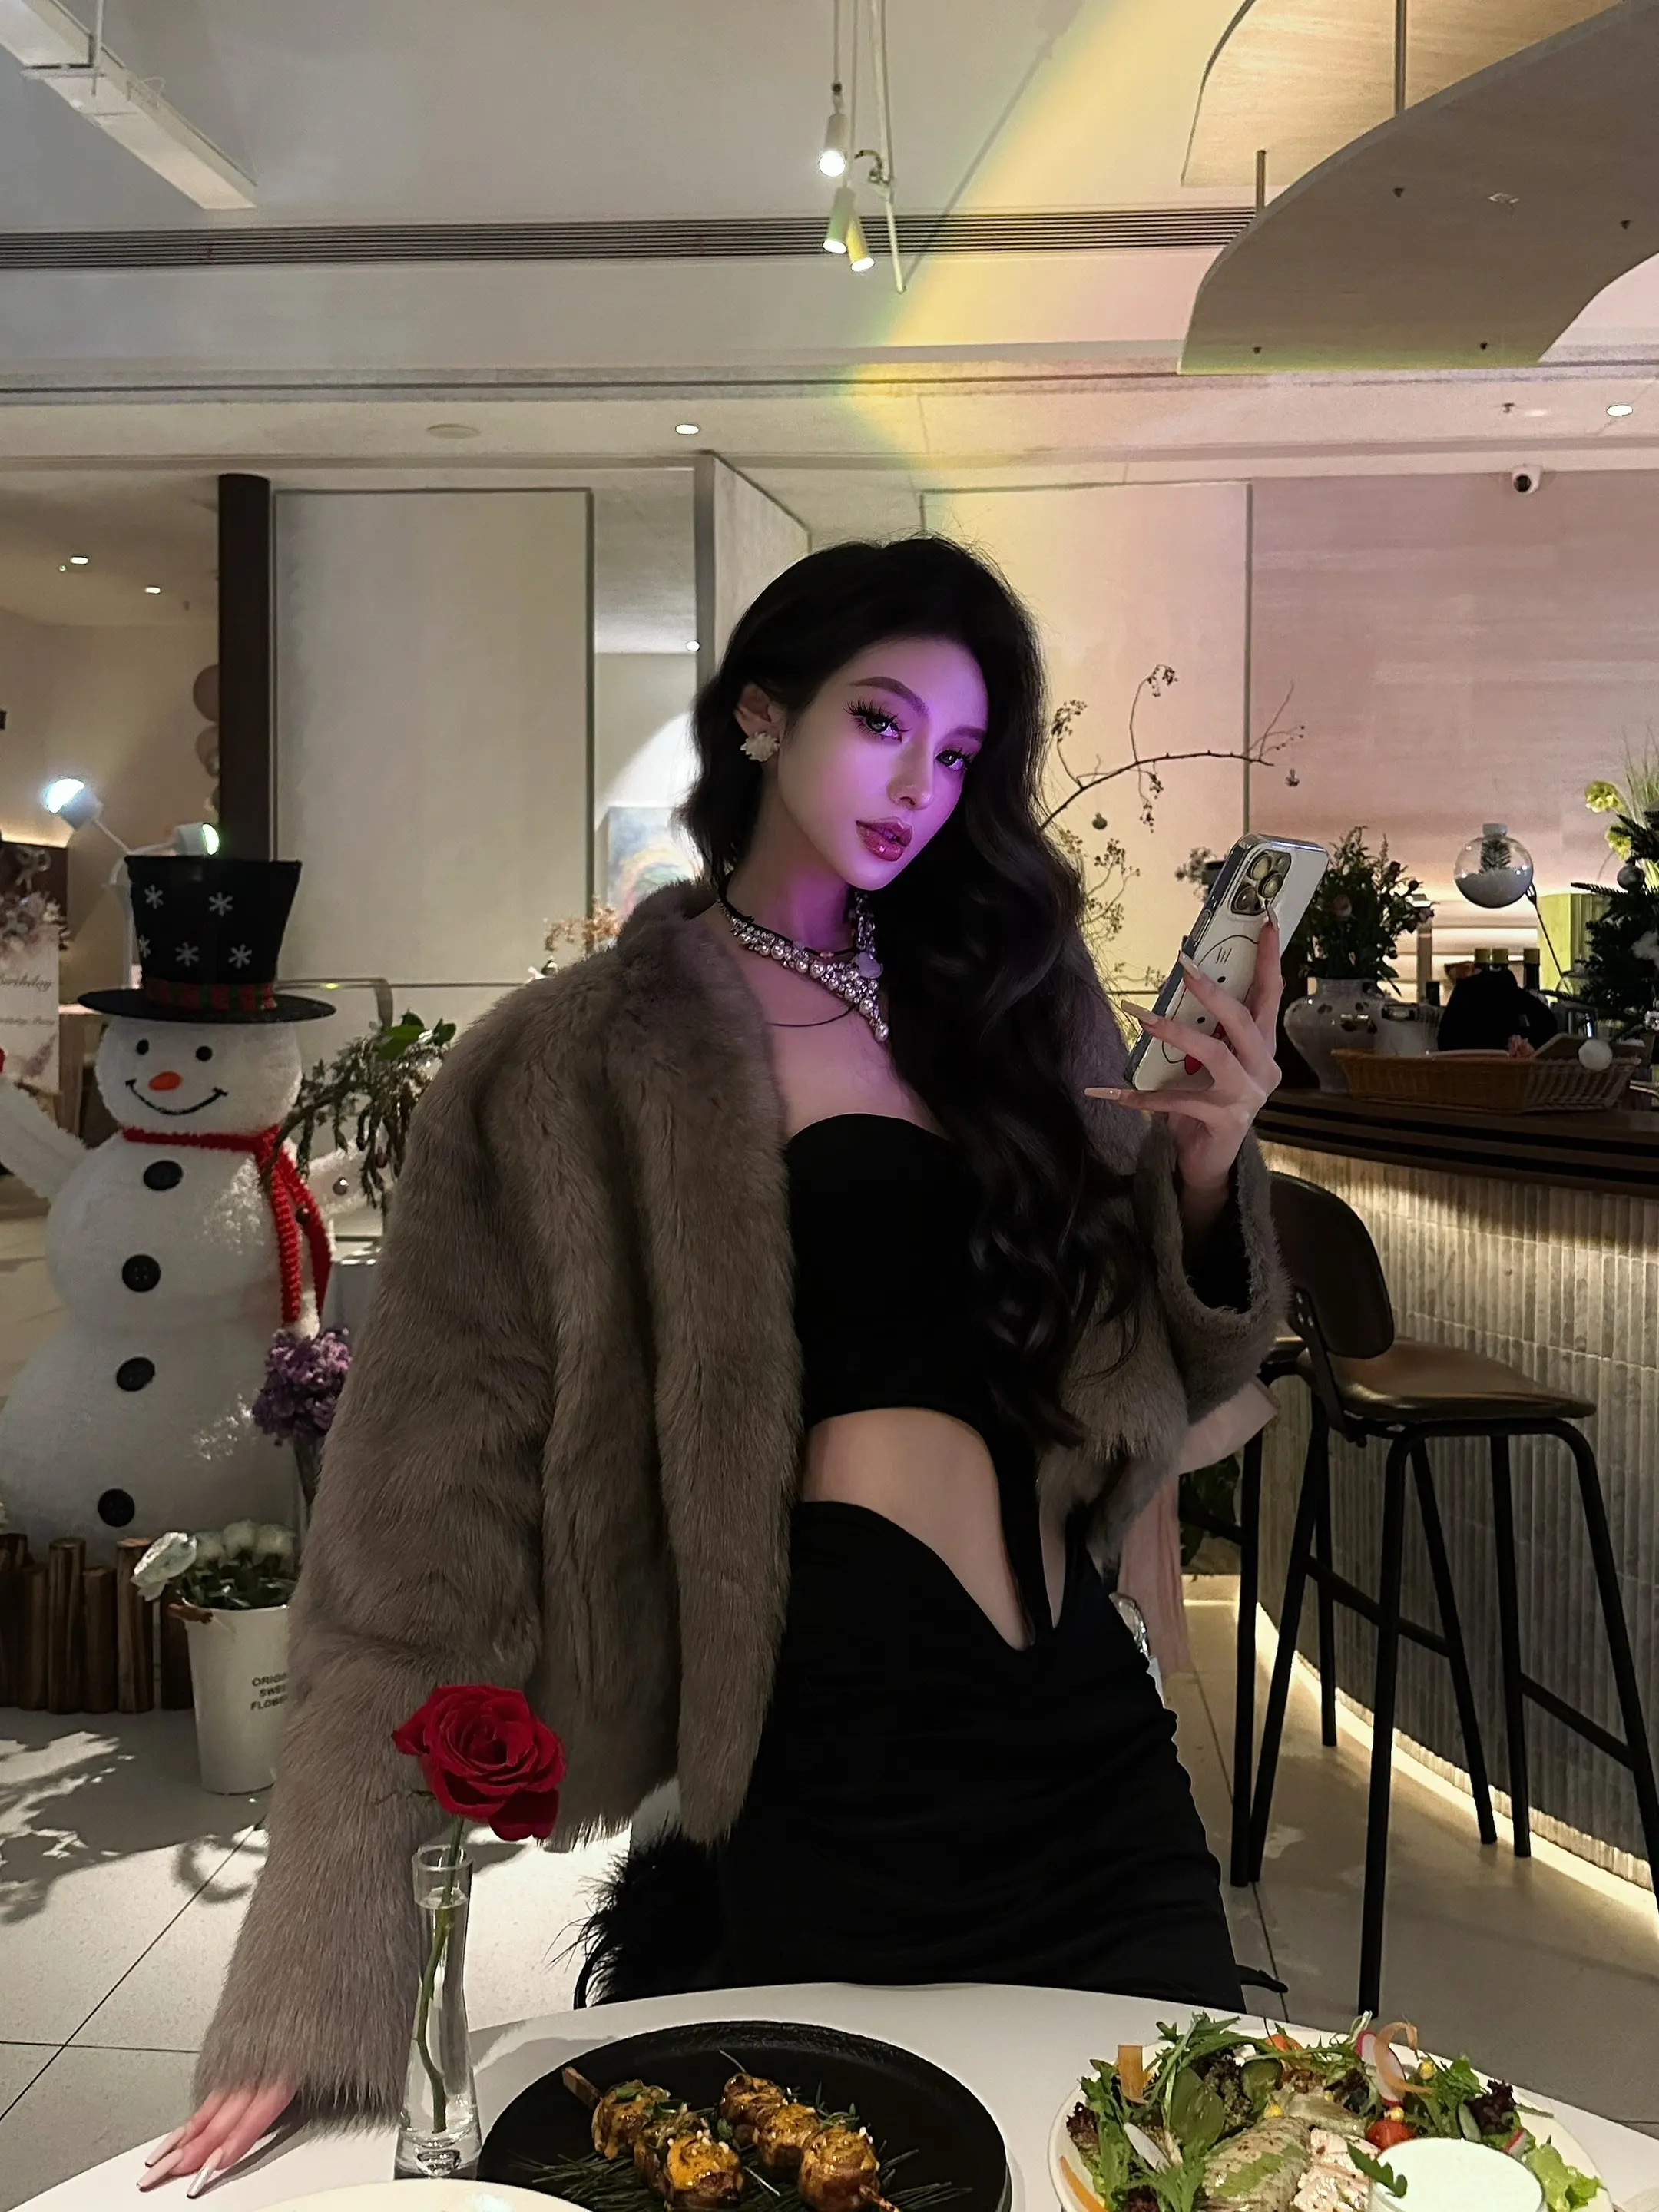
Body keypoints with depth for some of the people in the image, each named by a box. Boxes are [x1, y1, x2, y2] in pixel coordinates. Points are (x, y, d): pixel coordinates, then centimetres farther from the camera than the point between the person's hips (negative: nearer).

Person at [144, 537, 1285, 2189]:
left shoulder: (1012, 1001, 8)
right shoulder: (581, 1064, -7)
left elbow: (1165, 1371, 11)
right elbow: (435, 1529, -11)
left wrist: (1209, 1166, -10)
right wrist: (328, 1987, -16)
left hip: (1091, 1731, 5)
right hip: (838, 1763, -5)